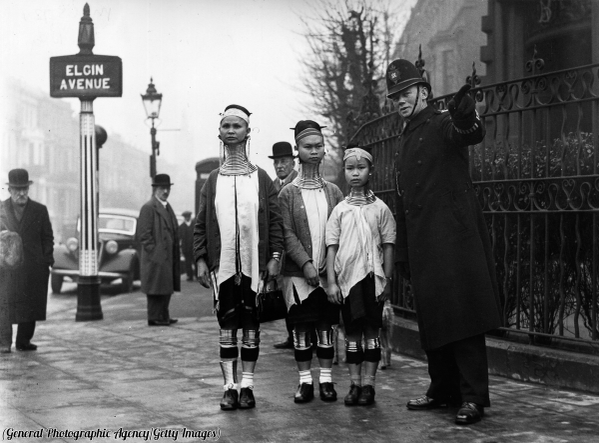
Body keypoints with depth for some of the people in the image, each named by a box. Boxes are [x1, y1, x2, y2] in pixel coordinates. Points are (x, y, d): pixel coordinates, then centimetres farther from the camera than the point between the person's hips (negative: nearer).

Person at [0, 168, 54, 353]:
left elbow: (47, 238, 9)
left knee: (30, 305, 4)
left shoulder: (40, 210, 7)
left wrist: (47, 260, 0)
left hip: (34, 267, 1)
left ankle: (23, 341, 13)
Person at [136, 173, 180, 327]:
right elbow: (143, 234, -14)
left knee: (167, 287, 12)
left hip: (168, 256, 9)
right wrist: (154, 251, -18)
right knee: (156, 288, -6)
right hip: (156, 257, -9)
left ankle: (163, 316, 20)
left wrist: (176, 255, 16)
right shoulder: (148, 208, -10)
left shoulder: (168, 208, 18)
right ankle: (154, 318, -1)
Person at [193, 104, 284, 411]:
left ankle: (247, 386, 10)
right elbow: (201, 224, 8)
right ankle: (229, 387, 7)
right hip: (222, 265, 1)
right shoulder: (212, 181, 9)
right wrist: (200, 260, -1)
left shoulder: (261, 179, 6)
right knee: (226, 325, 2)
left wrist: (274, 256, -5)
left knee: (251, 325, 3)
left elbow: (275, 221, 4)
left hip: (254, 264, -1)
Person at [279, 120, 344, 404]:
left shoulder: (333, 192, 8)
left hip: (328, 272, 2)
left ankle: (326, 380, 12)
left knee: (326, 325, 5)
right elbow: (287, 234, -6)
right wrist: (306, 263, -16)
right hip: (298, 273, -2)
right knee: (301, 327, 2)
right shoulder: (288, 193, 1)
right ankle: (305, 381, 10)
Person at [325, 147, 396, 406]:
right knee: (352, 332, 6)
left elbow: (388, 247, 3)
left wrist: (387, 281, -2)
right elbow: (332, 248, 4)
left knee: (371, 331, 1)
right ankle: (354, 383, 12)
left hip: (372, 276, -1)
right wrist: (331, 281, -3)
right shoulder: (340, 210, 6)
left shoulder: (380, 209, 3)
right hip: (347, 277, 1)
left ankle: (368, 384, 6)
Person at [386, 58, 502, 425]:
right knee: (432, 319, 11)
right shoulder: (406, 141, 21)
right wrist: (403, 254, 22)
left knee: (462, 315, -9)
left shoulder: (443, 125, -2)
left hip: (454, 236, -8)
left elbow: (472, 134, -28)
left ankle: (474, 397, -7)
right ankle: (443, 390, 21)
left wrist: (466, 119, -52)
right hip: (423, 244, 8)